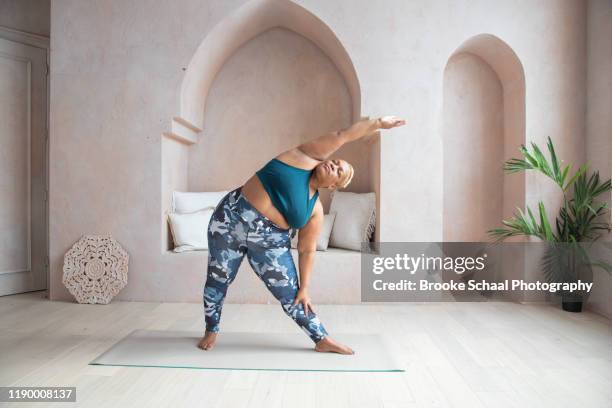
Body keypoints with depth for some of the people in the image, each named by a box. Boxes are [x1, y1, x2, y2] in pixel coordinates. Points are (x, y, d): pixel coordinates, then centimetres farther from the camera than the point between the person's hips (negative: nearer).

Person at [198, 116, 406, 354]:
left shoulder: (315, 210, -3)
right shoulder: (307, 158, -9)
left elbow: (307, 250, 2)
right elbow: (341, 136, -14)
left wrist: (304, 287, 0)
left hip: (270, 241, 2)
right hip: (232, 219, -2)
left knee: (291, 294, 2)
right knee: (217, 281, 10)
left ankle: (323, 340, 17)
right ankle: (211, 331, 35)